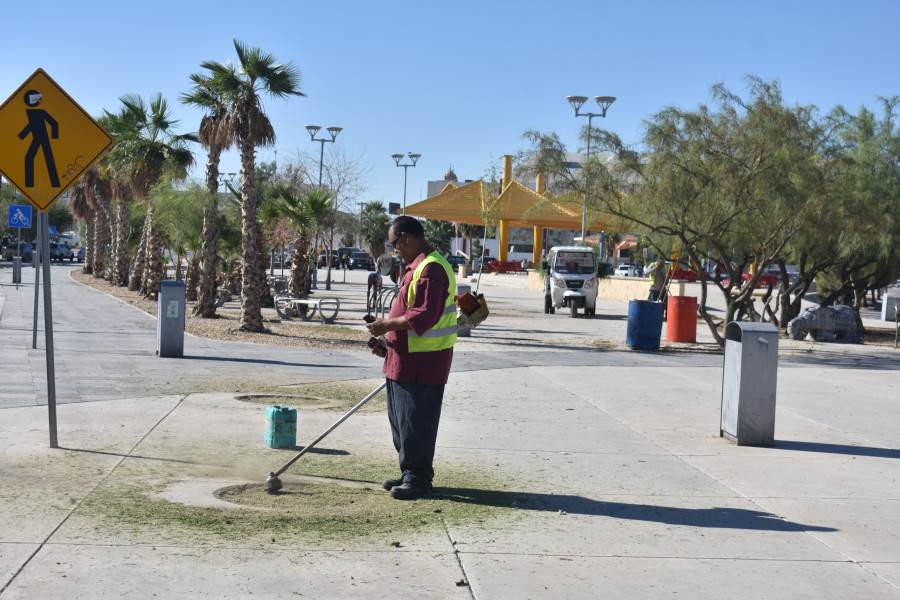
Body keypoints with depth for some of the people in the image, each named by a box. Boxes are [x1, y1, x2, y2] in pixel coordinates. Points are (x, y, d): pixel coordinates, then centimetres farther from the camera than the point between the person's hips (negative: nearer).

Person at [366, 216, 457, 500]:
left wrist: (388, 324, -18)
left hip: (423, 362, -11)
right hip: (405, 359, 11)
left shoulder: (432, 268, -19)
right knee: (400, 420, 16)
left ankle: (418, 478, 6)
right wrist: (388, 334, 17)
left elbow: (424, 316, -26)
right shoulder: (415, 266, 16)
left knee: (416, 423, -3)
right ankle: (410, 473, 25)